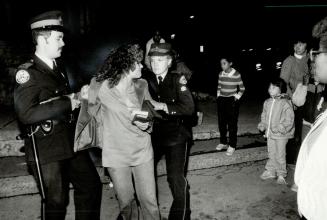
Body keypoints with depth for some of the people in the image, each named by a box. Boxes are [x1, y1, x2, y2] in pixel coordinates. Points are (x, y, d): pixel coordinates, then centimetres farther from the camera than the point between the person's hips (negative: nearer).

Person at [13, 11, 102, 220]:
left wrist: (76, 97, 8)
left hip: (71, 142, 7)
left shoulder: (58, 67, 10)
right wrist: (66, 103, -22)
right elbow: (26, 114, -25)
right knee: (57, 201, 9)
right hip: (47, 150, -7)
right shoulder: (27, 72, -14)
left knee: (92, 186, 15)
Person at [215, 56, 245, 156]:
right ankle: (223, 142, 24)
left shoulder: (236, 74, -11)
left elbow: (242, 89, -1)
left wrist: (237, 97, -6)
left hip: (232, 101, -5)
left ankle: (232, 146, 9)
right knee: (221, 122, 9)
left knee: (232, 124, 0)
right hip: (221, 100, 5)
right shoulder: (221, 74, 3)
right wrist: (218, 95, 10)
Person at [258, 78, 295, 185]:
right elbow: (264, 115, 17)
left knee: (280, 156, 5)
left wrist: (280, 128, -23)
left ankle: (281, 175, 20)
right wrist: (262, 125, 5)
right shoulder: (267, 102, 4)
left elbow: (289, 120, -15)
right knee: (271, 154, 17)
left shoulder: (285, 103, -14)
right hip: (270, 134, 6)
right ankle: (270, 171, 30)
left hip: (281, 135, -6)